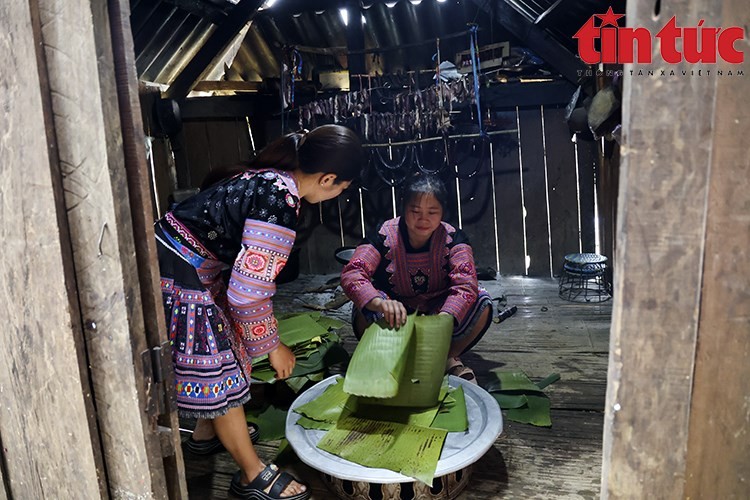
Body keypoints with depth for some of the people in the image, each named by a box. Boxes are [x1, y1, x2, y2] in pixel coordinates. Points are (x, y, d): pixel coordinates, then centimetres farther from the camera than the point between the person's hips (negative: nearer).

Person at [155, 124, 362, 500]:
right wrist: (272, 346, -7)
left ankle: (206, 433, 48)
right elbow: (249, 292, -24)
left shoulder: (267, 177, 4)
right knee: (222, 373, 4)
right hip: (179, 282, -10)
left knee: (222, 348, 25)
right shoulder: (281, 202, -25)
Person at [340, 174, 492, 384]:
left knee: (482, 302, -23)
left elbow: (465, 285, -27)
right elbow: (351, 274, -31)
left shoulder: (453, 238, -14)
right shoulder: (384, 236, -17)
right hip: (395, 319, 0)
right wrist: (381, 303, -53)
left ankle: (448, 358, -13)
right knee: (364, 312, -32)